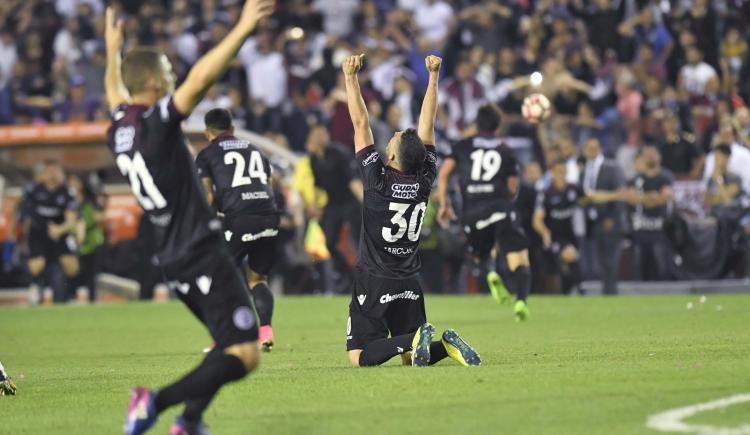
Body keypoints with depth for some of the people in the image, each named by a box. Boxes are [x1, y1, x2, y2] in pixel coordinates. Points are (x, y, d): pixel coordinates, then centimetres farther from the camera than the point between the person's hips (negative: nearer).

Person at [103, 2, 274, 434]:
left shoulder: (121, 127, 9)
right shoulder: (155, 123, -14)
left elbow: (116, 93, 33)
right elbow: (200, 79, -28)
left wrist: (113, 51, 49)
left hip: (175, 260, 9)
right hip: (204, 254, -9)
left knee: (232, 345, 19)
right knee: (245, 356, -12)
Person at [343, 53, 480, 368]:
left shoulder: (378, 181, -13)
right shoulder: (424, 182, -2)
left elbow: (361, 125, -10)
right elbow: (427, 125, 3)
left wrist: (351, 77, -7)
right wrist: (433, 76, 8)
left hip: (374, 285, -5)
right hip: (409, 284, 5)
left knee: (360, 357, -7)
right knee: (411, 359, 12)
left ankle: (414, 340, -28)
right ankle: (444, 345, -16)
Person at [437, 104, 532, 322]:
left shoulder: (463, 146, 12)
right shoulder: (506, 151, 11)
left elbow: (443, 174, 4)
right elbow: (513, 189, 8)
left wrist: (444, 203, 12)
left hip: (472, 213, 2)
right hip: (501, 210, -2)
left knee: (482, 255, 25)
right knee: (519, 262, -5)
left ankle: (490, 274, -9)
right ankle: (521, 300, -29)